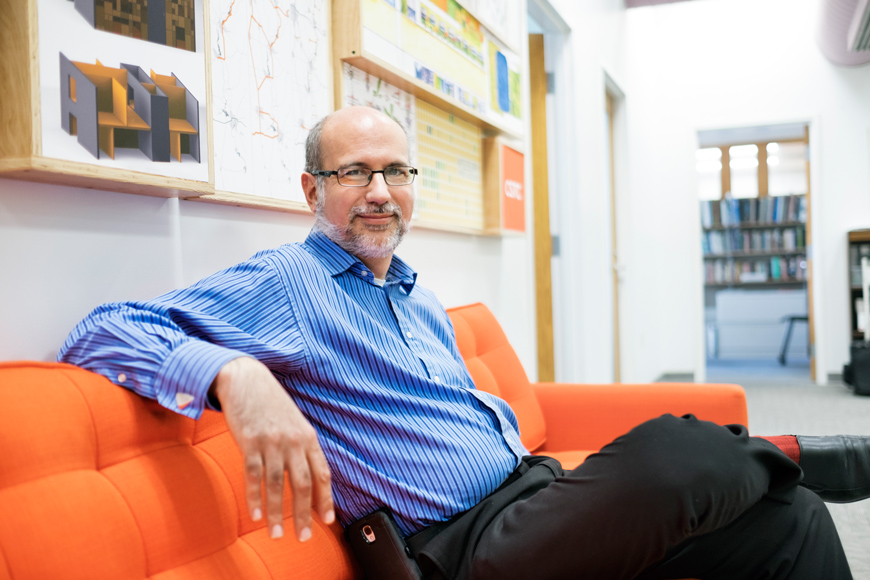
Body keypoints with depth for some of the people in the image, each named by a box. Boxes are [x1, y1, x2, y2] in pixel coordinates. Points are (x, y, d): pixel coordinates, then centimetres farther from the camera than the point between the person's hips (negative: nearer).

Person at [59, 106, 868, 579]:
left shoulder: (423, 302, 20)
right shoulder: (278, 286, -5)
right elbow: (102, 331, -12)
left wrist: (505, 426, 8)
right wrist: (232, 372, -32)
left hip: (534, 493, 8)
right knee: (671, 453, -31)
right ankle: (786, 456, 0)